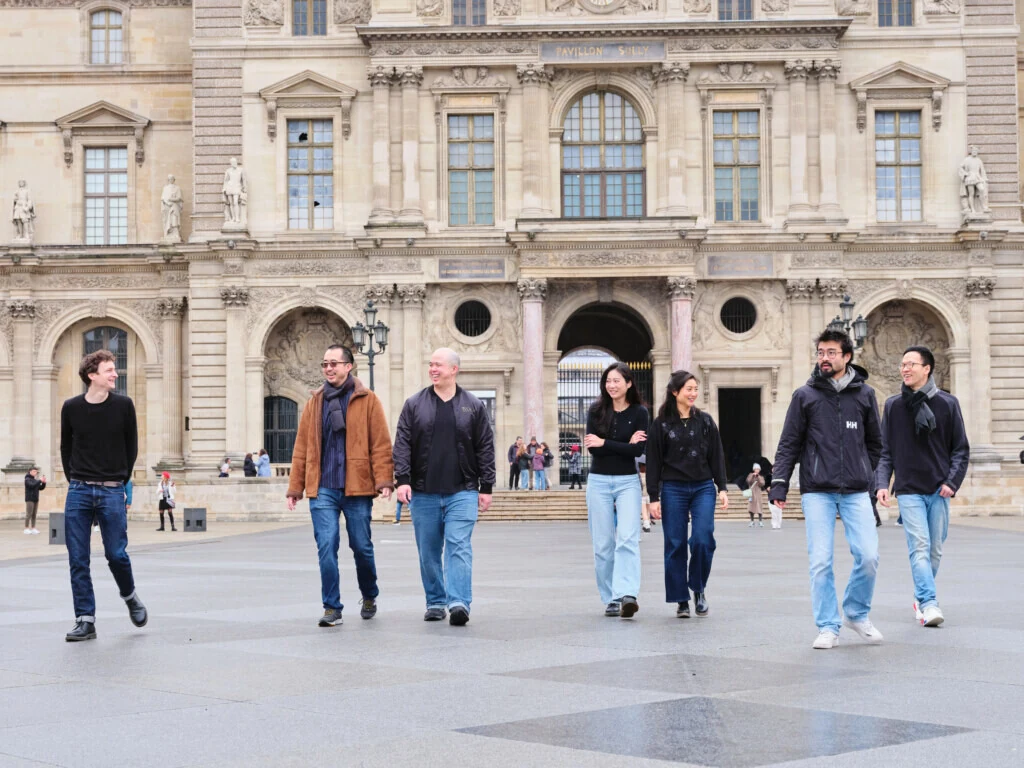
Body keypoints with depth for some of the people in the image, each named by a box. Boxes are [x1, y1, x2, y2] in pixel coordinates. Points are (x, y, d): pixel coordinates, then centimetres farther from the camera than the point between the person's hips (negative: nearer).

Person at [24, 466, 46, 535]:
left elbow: (41, 488, 15)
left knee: (34, 514, 5)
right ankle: (26, 529, -7)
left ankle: (33, 528, 6)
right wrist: (40, 481, -22)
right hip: (29, 499, -7)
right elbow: (32, 485, -22)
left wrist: (44, 482, -1)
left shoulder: (35, 480, 16)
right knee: (29, 514, -8)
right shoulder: (28, 479, -4)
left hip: (35, 499, 7)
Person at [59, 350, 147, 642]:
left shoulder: (123, 405, 0)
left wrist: (121, 481, 7)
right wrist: (75, 480, 8)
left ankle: (130, 598, 26)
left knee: (116, 554, -4)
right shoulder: (71, 407, 2)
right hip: (78, 491, 1)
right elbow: (66, 448, 12)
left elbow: (131, 447, 7)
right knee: (78, 560, 0)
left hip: (112, 492, -1)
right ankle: (86, 621, 7)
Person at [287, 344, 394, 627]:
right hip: (322, 489, 2)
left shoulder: (367, 400, 1)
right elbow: (302, 447, 10)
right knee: (326, 547, -5)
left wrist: (384, 481, -13)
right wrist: (295, 488, 7)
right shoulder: (315, 402, 10)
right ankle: (332, 608, 3)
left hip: (357, 488, -2)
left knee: (361, 546, 8)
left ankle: (369, 596, 32)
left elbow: (381, 444, -4)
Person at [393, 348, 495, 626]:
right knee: (428, 552, 8)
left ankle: (459, 603, -17)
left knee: (459, 547, -12)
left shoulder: (473, 406, 5)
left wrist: (485, 487, 0)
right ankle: (436, 603, 19)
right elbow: (402, 444, 2)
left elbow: (485, 449, 5)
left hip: (462, 492, -2)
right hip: (424, 493, 2)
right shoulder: (414, 404, 7)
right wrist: (402, 480, -10)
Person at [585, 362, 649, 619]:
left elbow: (639, 450, -11)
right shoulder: (596, 410, 2)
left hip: (627, 481, -2)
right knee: (603, 544, 3)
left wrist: (605, 443, -14)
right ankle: (611, 599, 11)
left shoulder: (639, 412, 0)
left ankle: (627, 595, -27)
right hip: (599, 481, 2)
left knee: (628, 539, -16)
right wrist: (625, 445, -12)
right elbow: (593, 448, -7)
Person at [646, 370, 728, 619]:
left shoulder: (705, 421, 8)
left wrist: (722, 488, 2)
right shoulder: (661, 424, 2)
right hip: (673, 489, -1)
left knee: (703, 539, -12)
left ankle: (699, 589, 10)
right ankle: (681, 600, 9)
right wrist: (654, 497, -4)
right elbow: (653, 462, 1)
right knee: (675, 545, 0)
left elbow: (717, 457, 9)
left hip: (703, 487, 1)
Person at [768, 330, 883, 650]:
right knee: (820, 562, -3)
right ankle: (828, 627, 7)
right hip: (817, 492, -1)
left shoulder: (864, 394, 8)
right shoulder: (805, 395, 4)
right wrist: (779, 484, -5)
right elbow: (789, 444, 3)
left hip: (856, 492, 1)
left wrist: (866, 475, 10)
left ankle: (857, 613, 17)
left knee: (868, 556, -6)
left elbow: (875, 442, 18)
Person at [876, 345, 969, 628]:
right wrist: (882, 483, -6)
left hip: (939, 490, 1)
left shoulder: (947, 403, 3)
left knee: (935, 550, 8)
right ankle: (928, 604, -19)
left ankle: (921, 598, 25)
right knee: (919, 547, -14)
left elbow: (961, 449, 6)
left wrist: (952, 481, -7)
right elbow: (884, 451, 7)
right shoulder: (893, 406, 5)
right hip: (909, 490, -1)